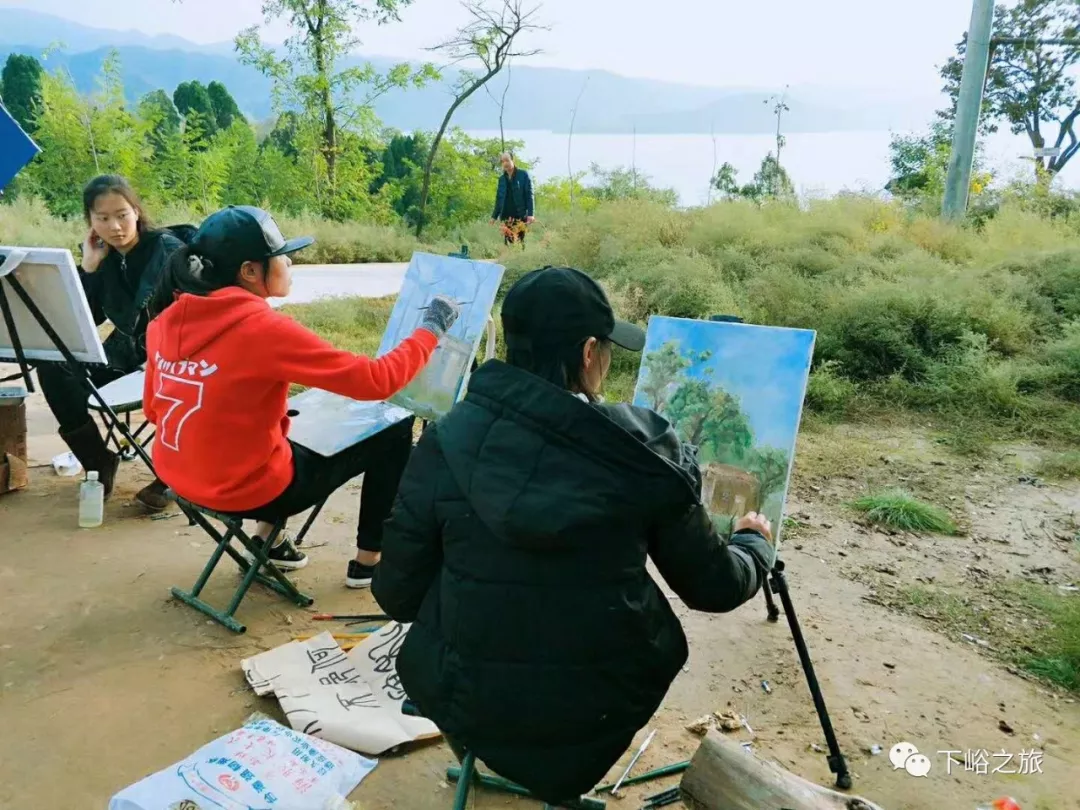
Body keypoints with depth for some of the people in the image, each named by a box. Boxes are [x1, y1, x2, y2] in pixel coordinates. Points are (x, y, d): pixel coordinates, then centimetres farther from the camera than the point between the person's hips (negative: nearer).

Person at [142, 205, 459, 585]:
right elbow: (377, 381, -23)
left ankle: (268, 538, 33)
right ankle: (368, 562, 20)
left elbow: (153, 409, 11)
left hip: (182, 478, 8)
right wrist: (431, 328, -8)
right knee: (395, 431, 6)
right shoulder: (262, 328, -24)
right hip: (249, 490, -7)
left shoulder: (166, 320, -3)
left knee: (290, 424, 33)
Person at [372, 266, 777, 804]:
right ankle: (573, 757, 42)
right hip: (606, 704, 1)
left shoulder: (448, 443, -14)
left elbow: (397, 594, -7)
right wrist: (754, 542, 20)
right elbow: (713, 587, -3)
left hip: (470, 700, 0)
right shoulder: (643, 449, -14)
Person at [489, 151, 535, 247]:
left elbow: (529, 195, -4)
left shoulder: (523, 175, 1)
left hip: (520, 215, -4)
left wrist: (530, 214, -14)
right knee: (508, 243, -1)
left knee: (519, 241, -9)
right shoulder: (502, 178, 15)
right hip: (506, 216, 4)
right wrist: (494, 216, 14)